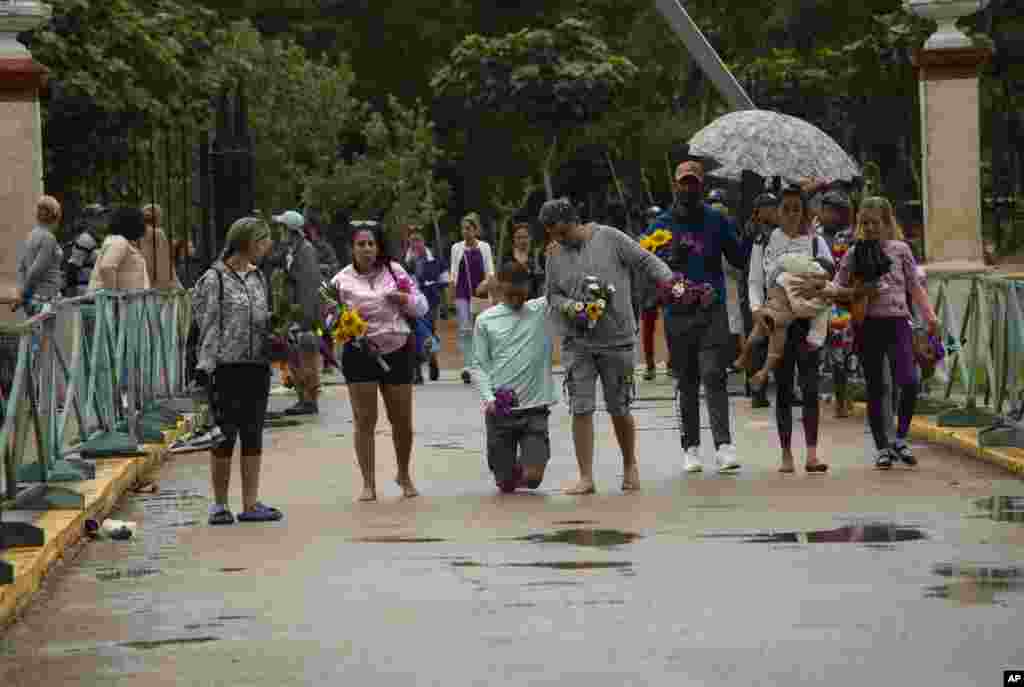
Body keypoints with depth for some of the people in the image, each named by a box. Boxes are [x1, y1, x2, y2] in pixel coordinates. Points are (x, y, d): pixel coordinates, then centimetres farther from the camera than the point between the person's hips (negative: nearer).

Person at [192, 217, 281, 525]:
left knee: (253, 436, 6)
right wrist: (205, 366, -14)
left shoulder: (258, 277, 14)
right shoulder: (215, 279, -5)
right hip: (226, 367, -6)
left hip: (257, 365, 6)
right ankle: (219, 504, 8)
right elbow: (209, 326, -8)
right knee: (225, 434, -2)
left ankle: (250, 504, 9)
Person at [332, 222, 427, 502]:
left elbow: (422, 307, 8)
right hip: (360, 353, -2)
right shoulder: (342, 280, -1)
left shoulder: (394, 271, 3)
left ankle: (404, 474, 31)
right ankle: (368, 483, 5)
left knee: (402, 420, 8)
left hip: (397, 351, 2)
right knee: (364, 420, -3)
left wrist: (405, 299, -12)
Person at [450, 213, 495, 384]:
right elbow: (453, 270, 10)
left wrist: (486, 281, -17)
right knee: (465, 329, -12)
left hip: (480, 293, 0)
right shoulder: (457, 248, 7)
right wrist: (452, 280, -9)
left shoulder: (484, 247, 5)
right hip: (462, 294, 0)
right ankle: (467, 366, -15)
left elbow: (490, 270, 2)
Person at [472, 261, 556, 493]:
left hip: (535, 407, 0)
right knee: (506, 484, 6)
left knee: (532, 478, -10)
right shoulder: (485, 320, 3)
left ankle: (527, 462, 26)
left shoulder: (542, 310, 4)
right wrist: (489, 398, -13)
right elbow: (479, 365, 2)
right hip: (500, 410, 0)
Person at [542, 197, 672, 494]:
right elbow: (553, 296, 13)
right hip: (577, 342, 3)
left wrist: (669, 281, -16)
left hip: (617, 339, -3)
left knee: (619, 408, 6)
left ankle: (630, 466, 28)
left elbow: (646, 262, -1)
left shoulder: (609, 238, -3)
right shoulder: (555, 258, 8)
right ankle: (586, 477, -2)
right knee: (581, 408, -6)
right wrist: (570, 306, -8)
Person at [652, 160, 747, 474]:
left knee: (714, 376, -12)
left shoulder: (718, 221, 7)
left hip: (713, 310, -1)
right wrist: (671, 260, -16)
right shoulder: (662, 224, 8)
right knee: (686, 383, 8)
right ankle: (690, 447, 15)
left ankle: (724, 445, -17)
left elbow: (740, 260, 8)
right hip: (677, 312, 1)